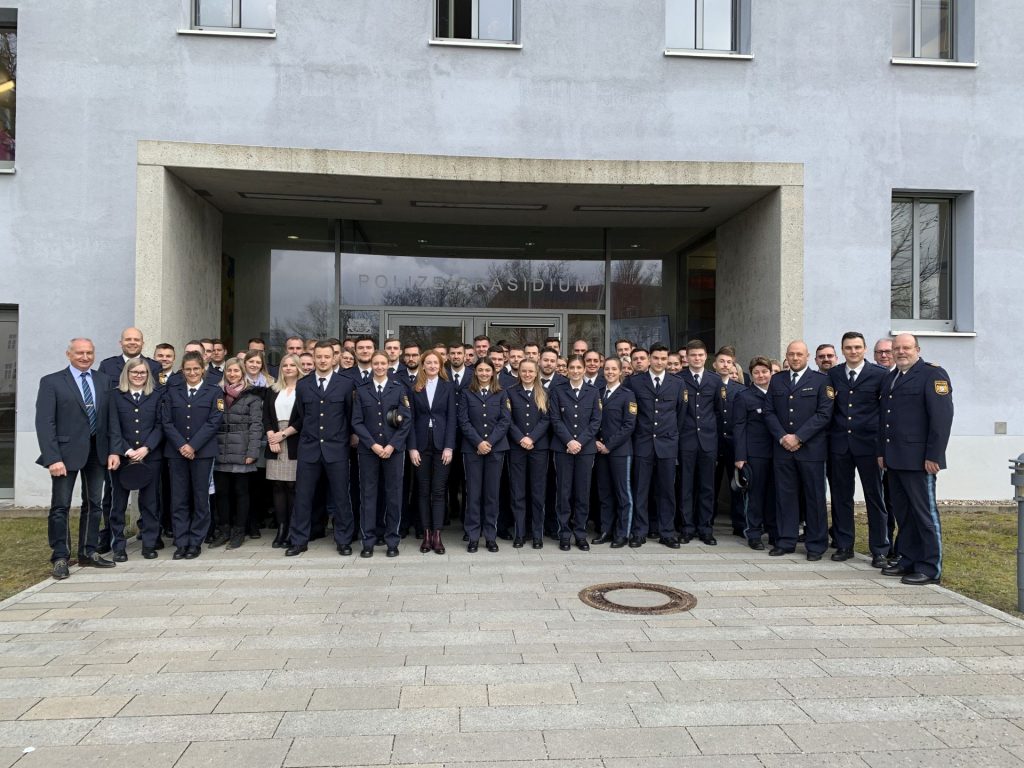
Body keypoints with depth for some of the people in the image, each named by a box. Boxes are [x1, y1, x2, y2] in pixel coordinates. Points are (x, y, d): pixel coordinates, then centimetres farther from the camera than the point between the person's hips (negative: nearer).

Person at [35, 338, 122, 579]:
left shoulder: (103, 381, 10)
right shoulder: (51, 382, -3)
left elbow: (112, 418, 9)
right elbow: (45, 423, -9)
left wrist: (114, 450, 0)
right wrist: (53, 458, -17)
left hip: (98, 451, 5)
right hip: (67, 452, -4)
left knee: (94, 504, 11)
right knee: (60, 506, 1)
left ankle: (88, 552, 22)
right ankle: (60, 558, 12)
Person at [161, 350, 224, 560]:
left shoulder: (214, 392, 3)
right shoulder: (172, 391, 10)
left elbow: (214, 422, -5)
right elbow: (166, 422, 3)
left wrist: (193, 446, -12)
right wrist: (181, 445, -10)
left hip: (202, 452, -2)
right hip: (176, 452, 2)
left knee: (200, 499, 3)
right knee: (178, 500, 4)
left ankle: (195, 543, 12)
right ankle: (181, 543, 12)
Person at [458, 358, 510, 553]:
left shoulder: (501, 395, 8)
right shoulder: (467, 395, 7)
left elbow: (504, 421, 0)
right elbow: (464, 422, 0)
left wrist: (490, 442, -11)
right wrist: (478, 442, -12)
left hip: (496, 448, 0)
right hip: (472, 449, 0)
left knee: (492, 493, 4)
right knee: (473, 493, 1)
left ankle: (491, 536, 11)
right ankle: (473, 537, 8)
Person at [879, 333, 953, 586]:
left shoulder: (933, 374, -5)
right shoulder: (890, 378, 18)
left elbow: (942, 416, -13)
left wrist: (933, 456, -16)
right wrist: (882, 452, 15)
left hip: (918, 459, -7)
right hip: (894, 459, 7)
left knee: (924, 513, 0)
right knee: (902, 513, 11)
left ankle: (930, 569, 7)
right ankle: (908, 560, 20)